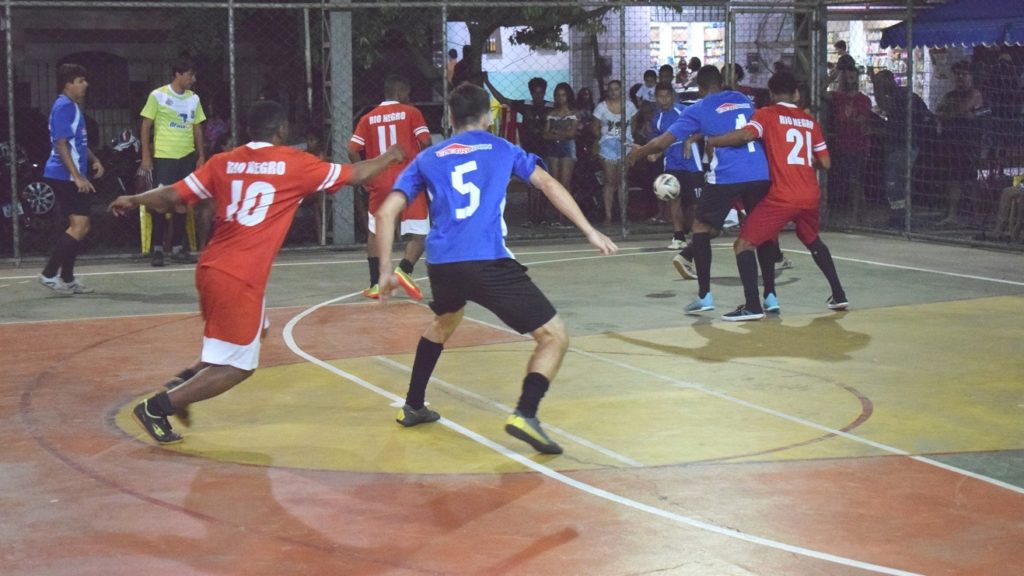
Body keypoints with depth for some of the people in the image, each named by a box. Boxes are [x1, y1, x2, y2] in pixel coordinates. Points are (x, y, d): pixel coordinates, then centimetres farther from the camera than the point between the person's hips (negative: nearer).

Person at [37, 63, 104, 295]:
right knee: (79, 226, -14)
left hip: (72, 177, 10)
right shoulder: (63, 106, -14)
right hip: (65, 176, -10)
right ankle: (48, 274, -10)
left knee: (79, 227, 11)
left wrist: (94, 160, 14)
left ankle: (67, 279, 16)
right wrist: (77, 177, -22)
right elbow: (61, 144, -19)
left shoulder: (74, 107, 17)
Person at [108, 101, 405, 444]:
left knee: (252, 333, 30)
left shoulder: (223, 162, 8)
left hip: (211, 268, 7)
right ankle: (157, 407, -2)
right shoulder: (294, 163, -1)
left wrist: (134, 201, 22)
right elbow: (356, 175, 8)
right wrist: (388, 158, 26)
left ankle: (185, 380, 19)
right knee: (237, 368, 3)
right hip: (240, 280, -7)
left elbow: (174, 196, 5)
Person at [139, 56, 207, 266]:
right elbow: (146, 126, -3)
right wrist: (146, 156, -8)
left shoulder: (193, 99, 9)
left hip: (187, 157, 5)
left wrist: (201, 156, 9)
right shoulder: (158, 96, -5)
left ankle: (177, 248, 15)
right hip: (163, 156, -5)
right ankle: (156, 249, 5)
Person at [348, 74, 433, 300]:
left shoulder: (368, 118, 9)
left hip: (379, 184, 3)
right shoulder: (411, 113, 0)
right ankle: (404, 270, -22)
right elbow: (425, 142, -11)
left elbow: (352, 150, 0)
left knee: (375, 233, 19)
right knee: (419, 234, 3)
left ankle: (375, 284, 15)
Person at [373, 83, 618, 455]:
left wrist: (385, 271, 19)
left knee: (445, 320, 37)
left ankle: (413, 406, 41)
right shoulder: (501, 149, 19)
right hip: (488, 261, -4)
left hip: (440, 262, 5)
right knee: (554, 337, 2)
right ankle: (525, 414, -20)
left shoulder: (427, 159, 22)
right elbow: (548, 184, 9)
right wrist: (589, 232, 8)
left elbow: (386, 212, 14)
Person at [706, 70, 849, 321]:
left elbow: (745, 135, -18)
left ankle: (753, 306, -15)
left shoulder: (767, 114, 1)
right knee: (813, 241, 31)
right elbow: (825, 163, 16)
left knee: (744, 244, -2)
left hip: (782, 197, -6)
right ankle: (838, 295, 32)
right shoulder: (810, 120, 14)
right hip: (811, 196, 6)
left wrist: (708, 141, -10)